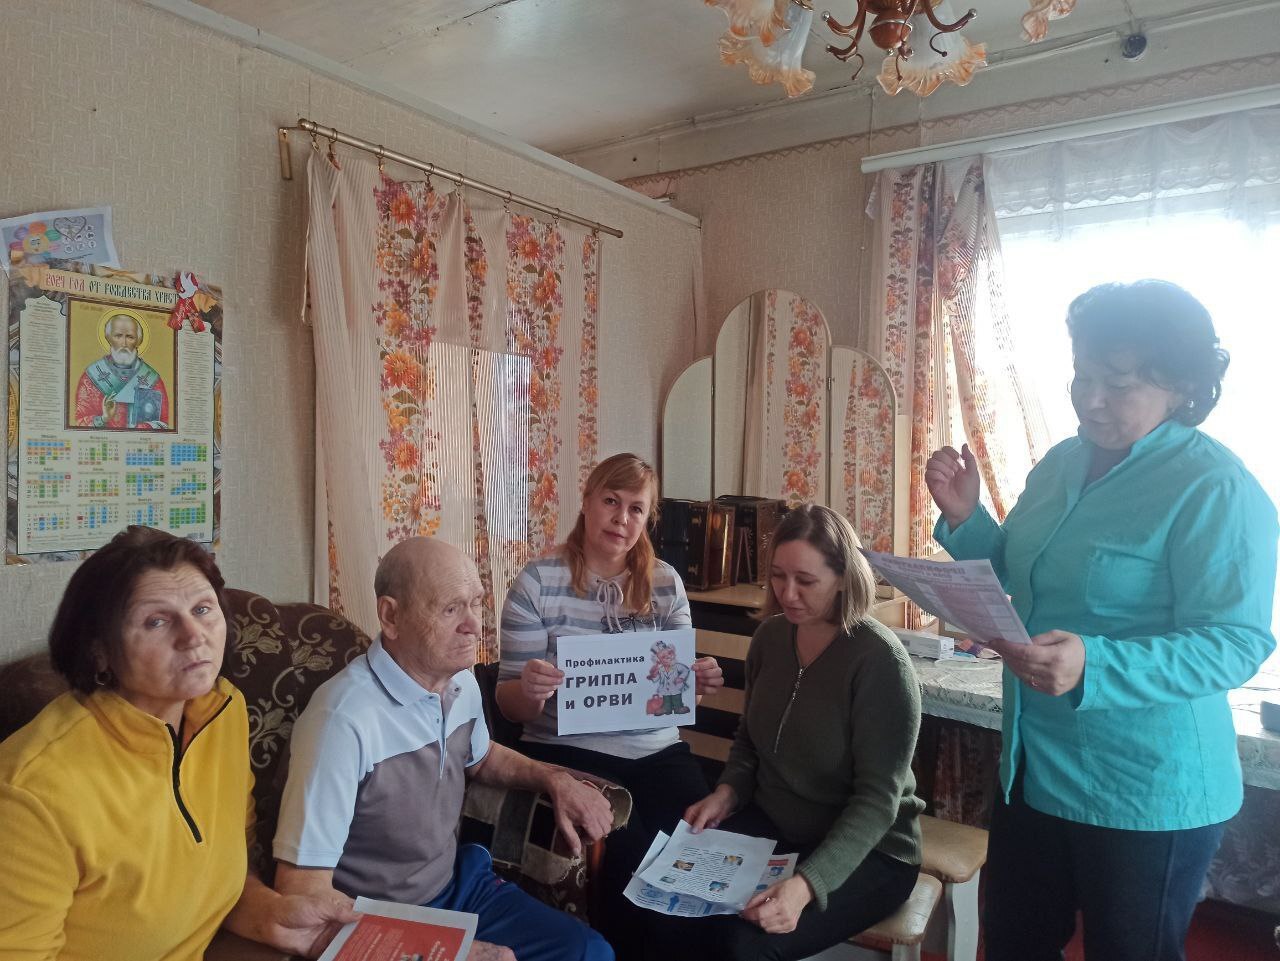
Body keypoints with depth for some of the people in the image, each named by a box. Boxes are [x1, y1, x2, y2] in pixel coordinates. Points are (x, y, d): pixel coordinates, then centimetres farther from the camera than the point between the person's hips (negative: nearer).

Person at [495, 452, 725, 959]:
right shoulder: (537, 581, -6)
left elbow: (676, 682, 12)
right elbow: (509, 706, -3)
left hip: (658, 750, 4)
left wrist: (698, 682, -11)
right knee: (628, 856, -25)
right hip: (570, 752, -3)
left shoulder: (665, 581, 6)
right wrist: (528, 690, -26)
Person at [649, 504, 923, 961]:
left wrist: (807, 882, -34)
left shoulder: (880, 660, -20)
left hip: (866, 850, -5)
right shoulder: (770, 636, -1)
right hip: (771, 826, 5)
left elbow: (877, 799, -22)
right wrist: (727, 793, -7)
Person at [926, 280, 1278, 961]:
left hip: (1148, 796, -7)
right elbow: (1016, 576, 14)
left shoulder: (1218, 491, -19)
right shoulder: (1062, 463, 4)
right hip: (1033, 768, 7)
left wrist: (1093, 666, -37)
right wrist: (964, 518, -4)